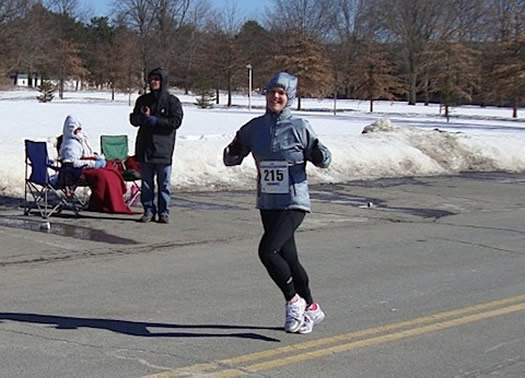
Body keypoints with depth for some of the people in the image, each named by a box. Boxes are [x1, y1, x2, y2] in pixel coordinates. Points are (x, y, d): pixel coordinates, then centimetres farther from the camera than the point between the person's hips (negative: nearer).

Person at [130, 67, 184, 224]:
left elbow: (176, 121, -11)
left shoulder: (172, 101, -1)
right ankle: (148, 210, 14)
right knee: (146, 182, 7)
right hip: (145, 148, 4)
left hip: (163, 149, -4)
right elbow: (133, 119, 13)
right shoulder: (143, 100, 12)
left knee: (164, 183, 1)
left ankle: (164, 212, 7)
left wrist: (154, 120, -14)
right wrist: (143, 117, -10)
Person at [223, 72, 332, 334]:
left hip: (294, 202, -5)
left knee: (268, 250, -20)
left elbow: (322, 161, 0)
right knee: (288, 258, 12)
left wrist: (321, 154, -22)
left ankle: (294, 301, 1)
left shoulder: (300, 128, -6)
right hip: (268, 204, 5)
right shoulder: (254, 128, 5)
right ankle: (311, 309, 30)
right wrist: (231, 153, -12)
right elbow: (233, 158, 11)